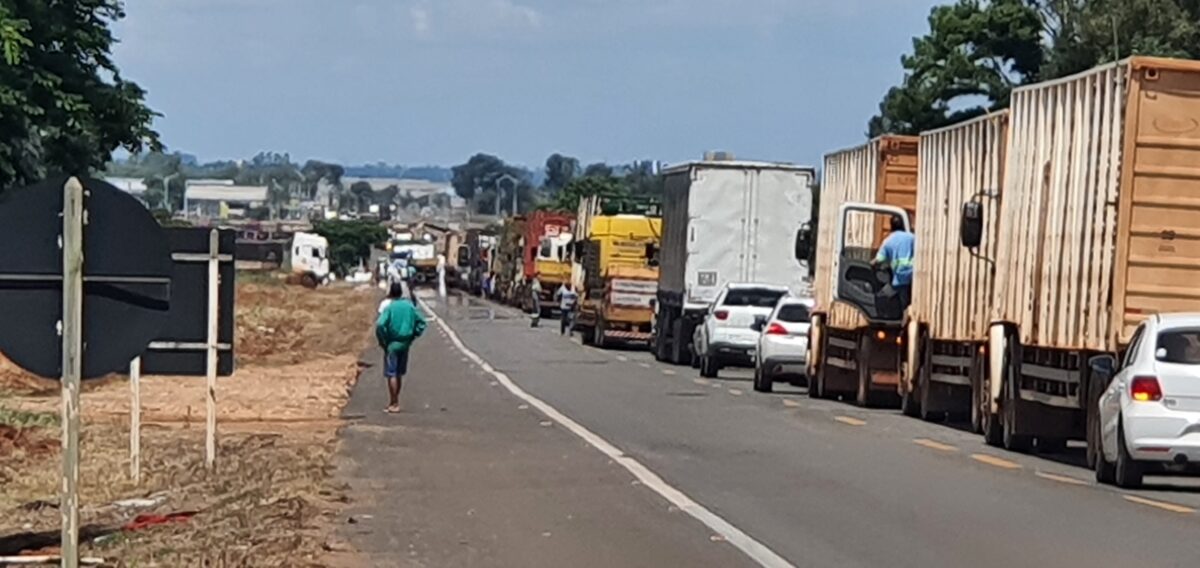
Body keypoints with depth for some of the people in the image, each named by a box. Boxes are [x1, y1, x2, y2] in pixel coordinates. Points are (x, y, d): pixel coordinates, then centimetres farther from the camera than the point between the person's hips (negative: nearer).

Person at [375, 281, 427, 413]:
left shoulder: (389, 306, -12)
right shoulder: (410, 306, 2)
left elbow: (380, 325, -22)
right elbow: (421, 322, 5)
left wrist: (383, 341, -10)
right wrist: (412, 336, 10)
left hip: (392, 344, -5)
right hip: (405, 344, 5)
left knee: (391, 374, 1)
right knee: (399, 374, 17)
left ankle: (394, 404, 1)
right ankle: (394, 401, 26)